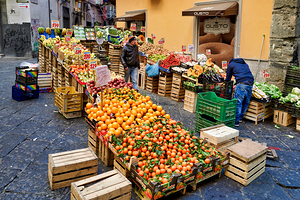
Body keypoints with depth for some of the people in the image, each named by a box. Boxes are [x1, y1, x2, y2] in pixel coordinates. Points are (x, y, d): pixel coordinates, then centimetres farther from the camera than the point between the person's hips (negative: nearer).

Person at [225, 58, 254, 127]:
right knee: (246, 102, 15)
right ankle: (240, 117, 27)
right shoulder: (245, 64, 33)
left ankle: (236, 121, -8)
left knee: (238, 102, -6)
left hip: (242, 83, -7)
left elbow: (228, 78, 18)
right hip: (250, 84, 7)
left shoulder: (231, 64, 17)